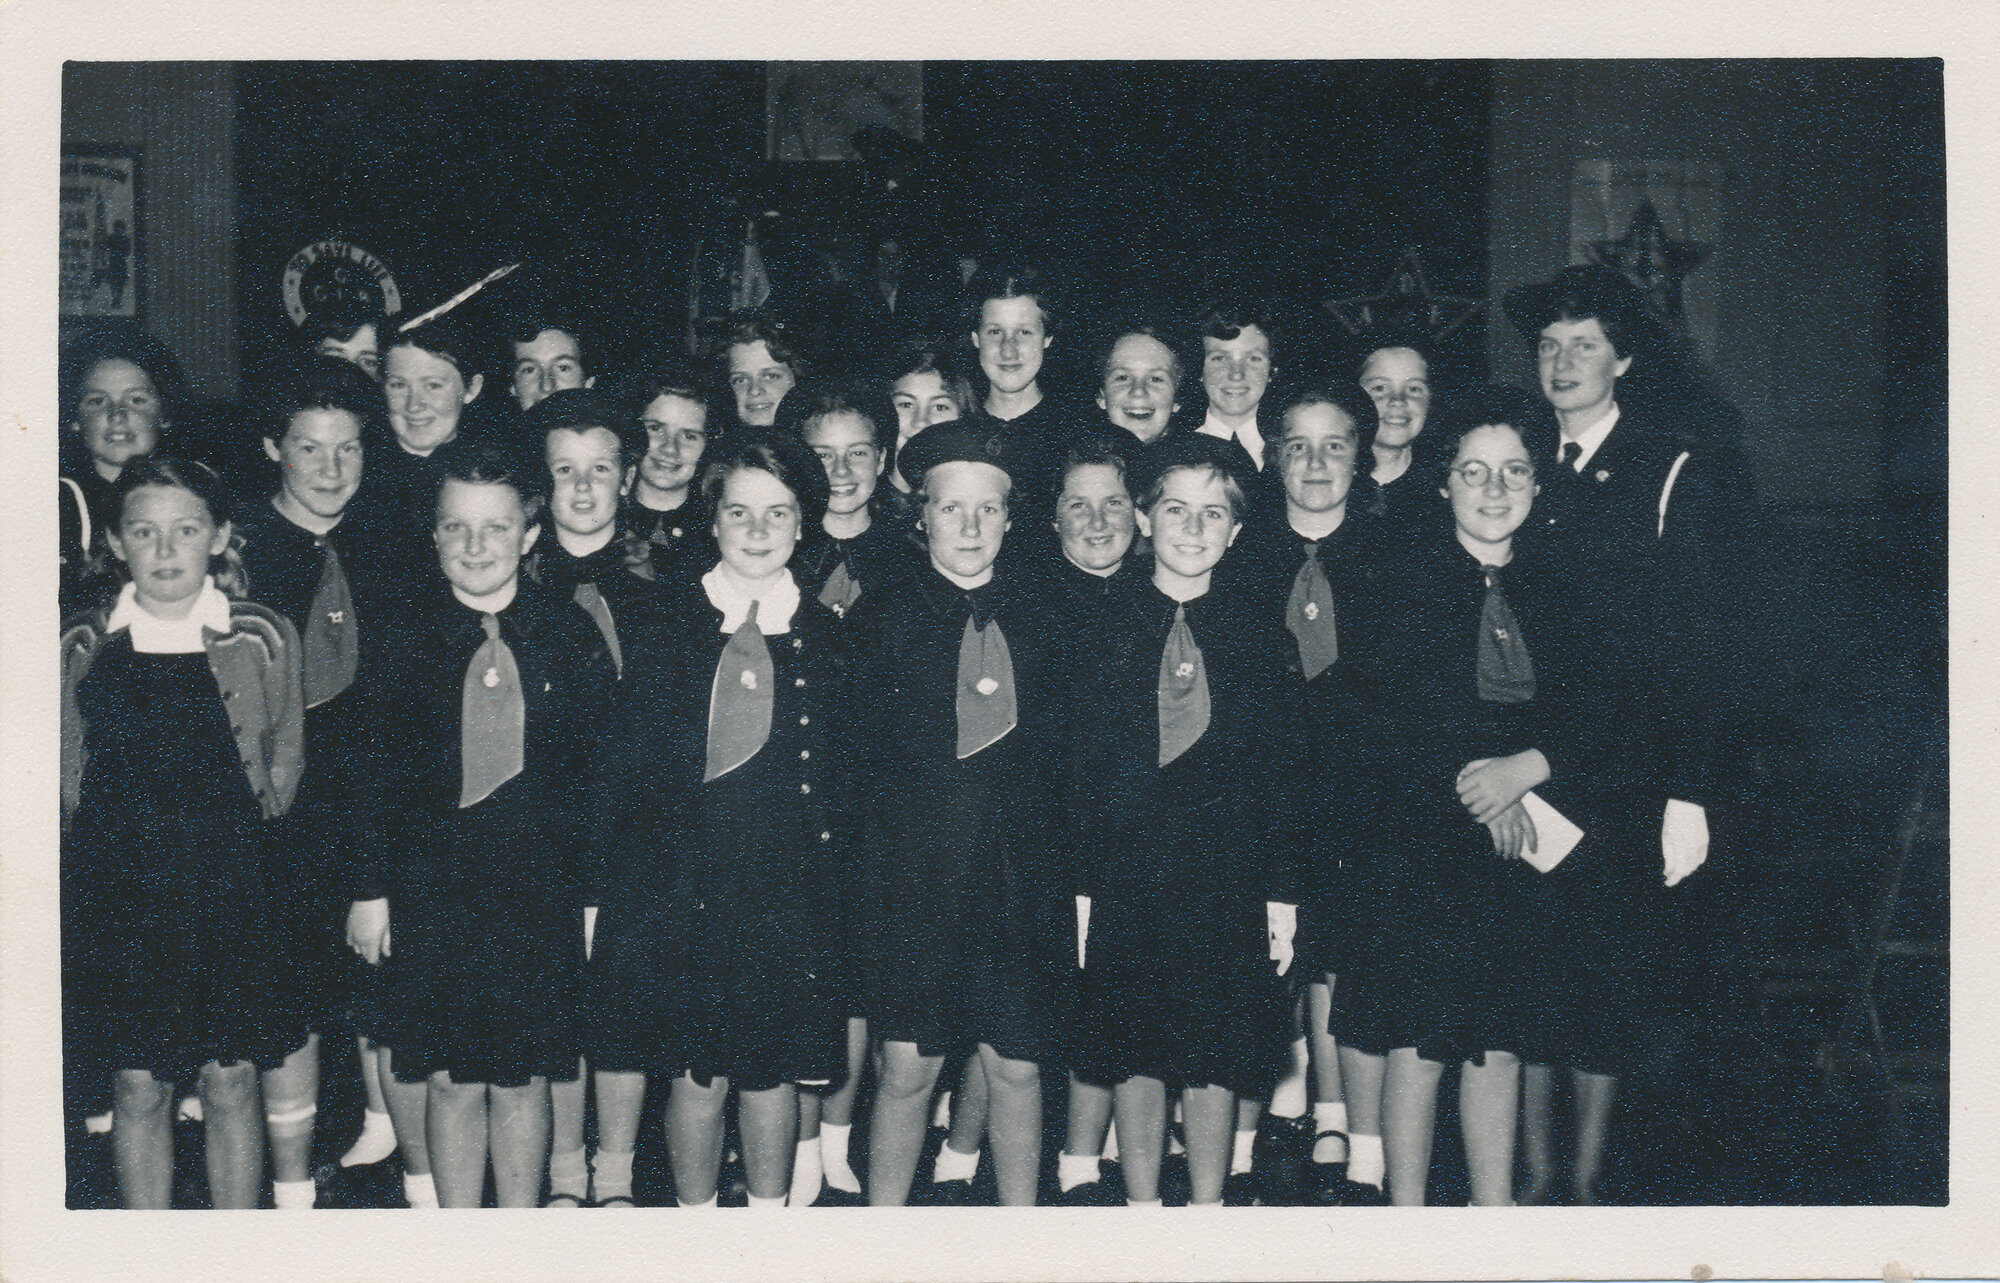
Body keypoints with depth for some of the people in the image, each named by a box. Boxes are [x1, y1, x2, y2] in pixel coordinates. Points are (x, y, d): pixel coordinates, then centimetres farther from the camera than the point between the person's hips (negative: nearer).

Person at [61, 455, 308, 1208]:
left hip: (231, 891, -1)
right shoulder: (85, 650, 1)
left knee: (232, 1082, 6)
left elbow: (284, 759, 9)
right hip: (119, 892, 1)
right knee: (139, 1088, 7)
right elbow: (69, 779, 9)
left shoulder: (261, 641, -1)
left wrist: (245, 830, 4)